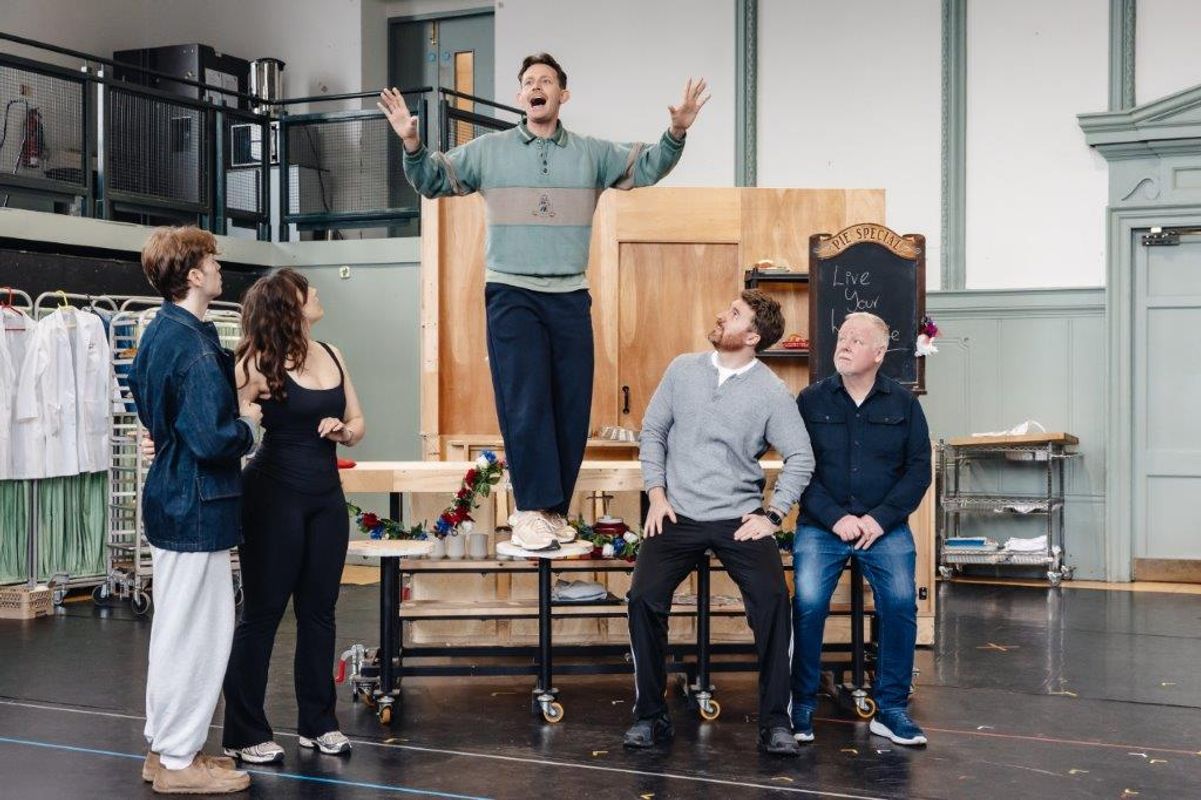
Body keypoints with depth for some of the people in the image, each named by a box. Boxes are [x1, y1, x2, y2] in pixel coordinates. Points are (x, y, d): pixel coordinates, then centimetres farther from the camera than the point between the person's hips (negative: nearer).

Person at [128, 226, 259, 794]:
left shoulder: (160, 332, 9)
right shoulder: (194, 347, -21)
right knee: (198, 631, -1)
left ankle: (165, 747, 28)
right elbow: (214, 439, -27)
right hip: (197, 506, -10)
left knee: (176, 627, 18)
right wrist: (247, 424, -6)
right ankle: (179, 761, 8)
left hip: (171, 497, 10)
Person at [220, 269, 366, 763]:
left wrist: (343, 430, -7)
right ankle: (244, 734, 10)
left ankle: (318, 722, 24)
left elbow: (357, 424, 14)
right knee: (262, 612, 1)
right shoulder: (262, 361, -10)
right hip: (274, 494, -6)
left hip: (327, 495, 6)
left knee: (319, 609, 12)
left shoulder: (332, 356, 8)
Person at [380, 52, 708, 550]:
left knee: (571, 406, 2)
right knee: (525, 402, -10)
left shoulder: (592, 153, 11)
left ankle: (553, 509, 13)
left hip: (570, 296, 3)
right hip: (510, 294, -2)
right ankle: (531, 511, -8)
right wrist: (412, 143, -10)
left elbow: (646, 168, 9)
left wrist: (676, 134, -9)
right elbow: (433, 181, 8)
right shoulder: (488, 150, 7)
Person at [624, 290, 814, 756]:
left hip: (740, 518, -2)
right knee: (644, 598, -14)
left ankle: (775, 721, -5)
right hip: (678, 515, 2)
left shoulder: (772, 392, -2)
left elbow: (800, 458, -1)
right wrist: (657, 494, 2)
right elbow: (653, 431, 11)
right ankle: (650, 714, 2)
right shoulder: (683, 370, 6)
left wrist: (772, 515, -8)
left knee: (773, 600, -20)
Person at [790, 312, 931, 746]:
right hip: (821, 526, -1)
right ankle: (801, 707, -2)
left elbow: (918, 469, 4)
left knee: (901, 603, -17)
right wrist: (835, 518, -11)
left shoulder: (903, 402, 6)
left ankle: (891, 709, -1)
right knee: (808, 604, -18)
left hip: (885, 526, 1)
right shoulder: (811, 400, 3)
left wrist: (881, 518, -8)